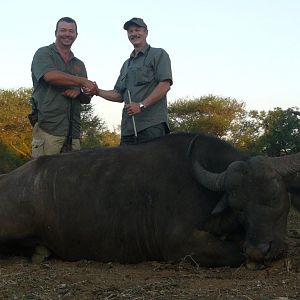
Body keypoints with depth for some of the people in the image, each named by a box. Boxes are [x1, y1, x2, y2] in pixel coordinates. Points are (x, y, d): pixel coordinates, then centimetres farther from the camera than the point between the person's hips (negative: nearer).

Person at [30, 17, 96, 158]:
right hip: (48, 129, -5)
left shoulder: (79, 65, 23)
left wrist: (78, 92, -4)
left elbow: (86, 99, 21)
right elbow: (50, 76, -15)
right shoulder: (44, 53, 7)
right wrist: (83, 82, -9)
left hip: (73, 133, 5)